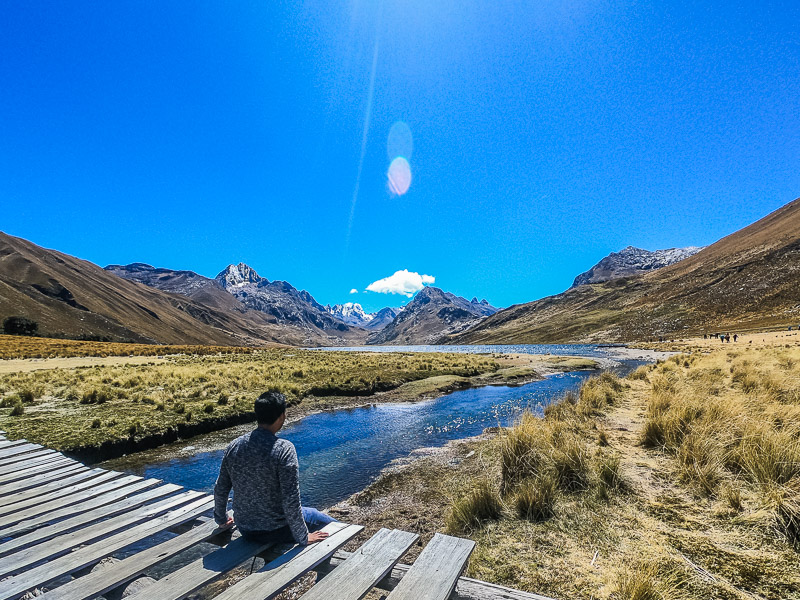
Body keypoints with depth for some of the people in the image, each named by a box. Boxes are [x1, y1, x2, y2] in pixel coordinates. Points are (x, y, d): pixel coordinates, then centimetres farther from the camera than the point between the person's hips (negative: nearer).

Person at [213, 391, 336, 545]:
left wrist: (222, 519, 22)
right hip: (275, 531, -6)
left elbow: (220, 490, 4)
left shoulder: (233, 446, -8)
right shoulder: (284, 449, -26)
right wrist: (303, 538, -12)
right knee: (332, 525, 15)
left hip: (244, 529, 6)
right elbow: (291, 500, -25)